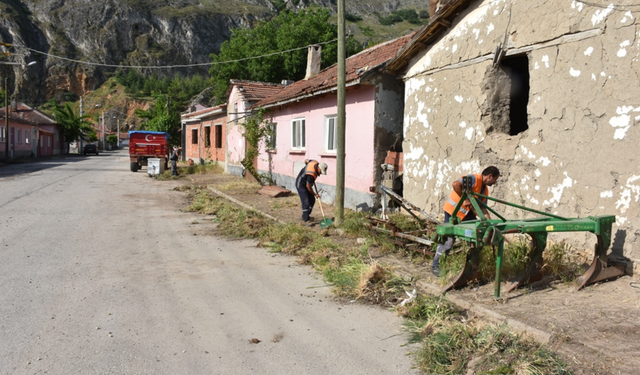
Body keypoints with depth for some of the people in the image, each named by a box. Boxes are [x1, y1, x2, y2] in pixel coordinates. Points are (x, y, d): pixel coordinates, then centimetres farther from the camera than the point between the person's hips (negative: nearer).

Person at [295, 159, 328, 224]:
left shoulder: (315, 163, -12)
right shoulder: (311, 174, -35)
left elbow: (306, 160, 8)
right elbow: (308, 186, -22)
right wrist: (315, 194, -9)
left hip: (306, 184, 10)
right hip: (301, 185, -10)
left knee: (312, 200, 10)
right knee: (306, 202, -15)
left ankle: (305, 216, 22)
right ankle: (306, 220, -12)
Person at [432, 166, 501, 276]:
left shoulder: (485, 190, 9)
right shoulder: (474, 179, -18)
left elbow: (483, 208, 9)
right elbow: (455, 184, -32)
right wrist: (464, 199, -28)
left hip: (467, 213, 9)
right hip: (453, 209, -9)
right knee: (448, 238, -8)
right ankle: (436, 266, 3)